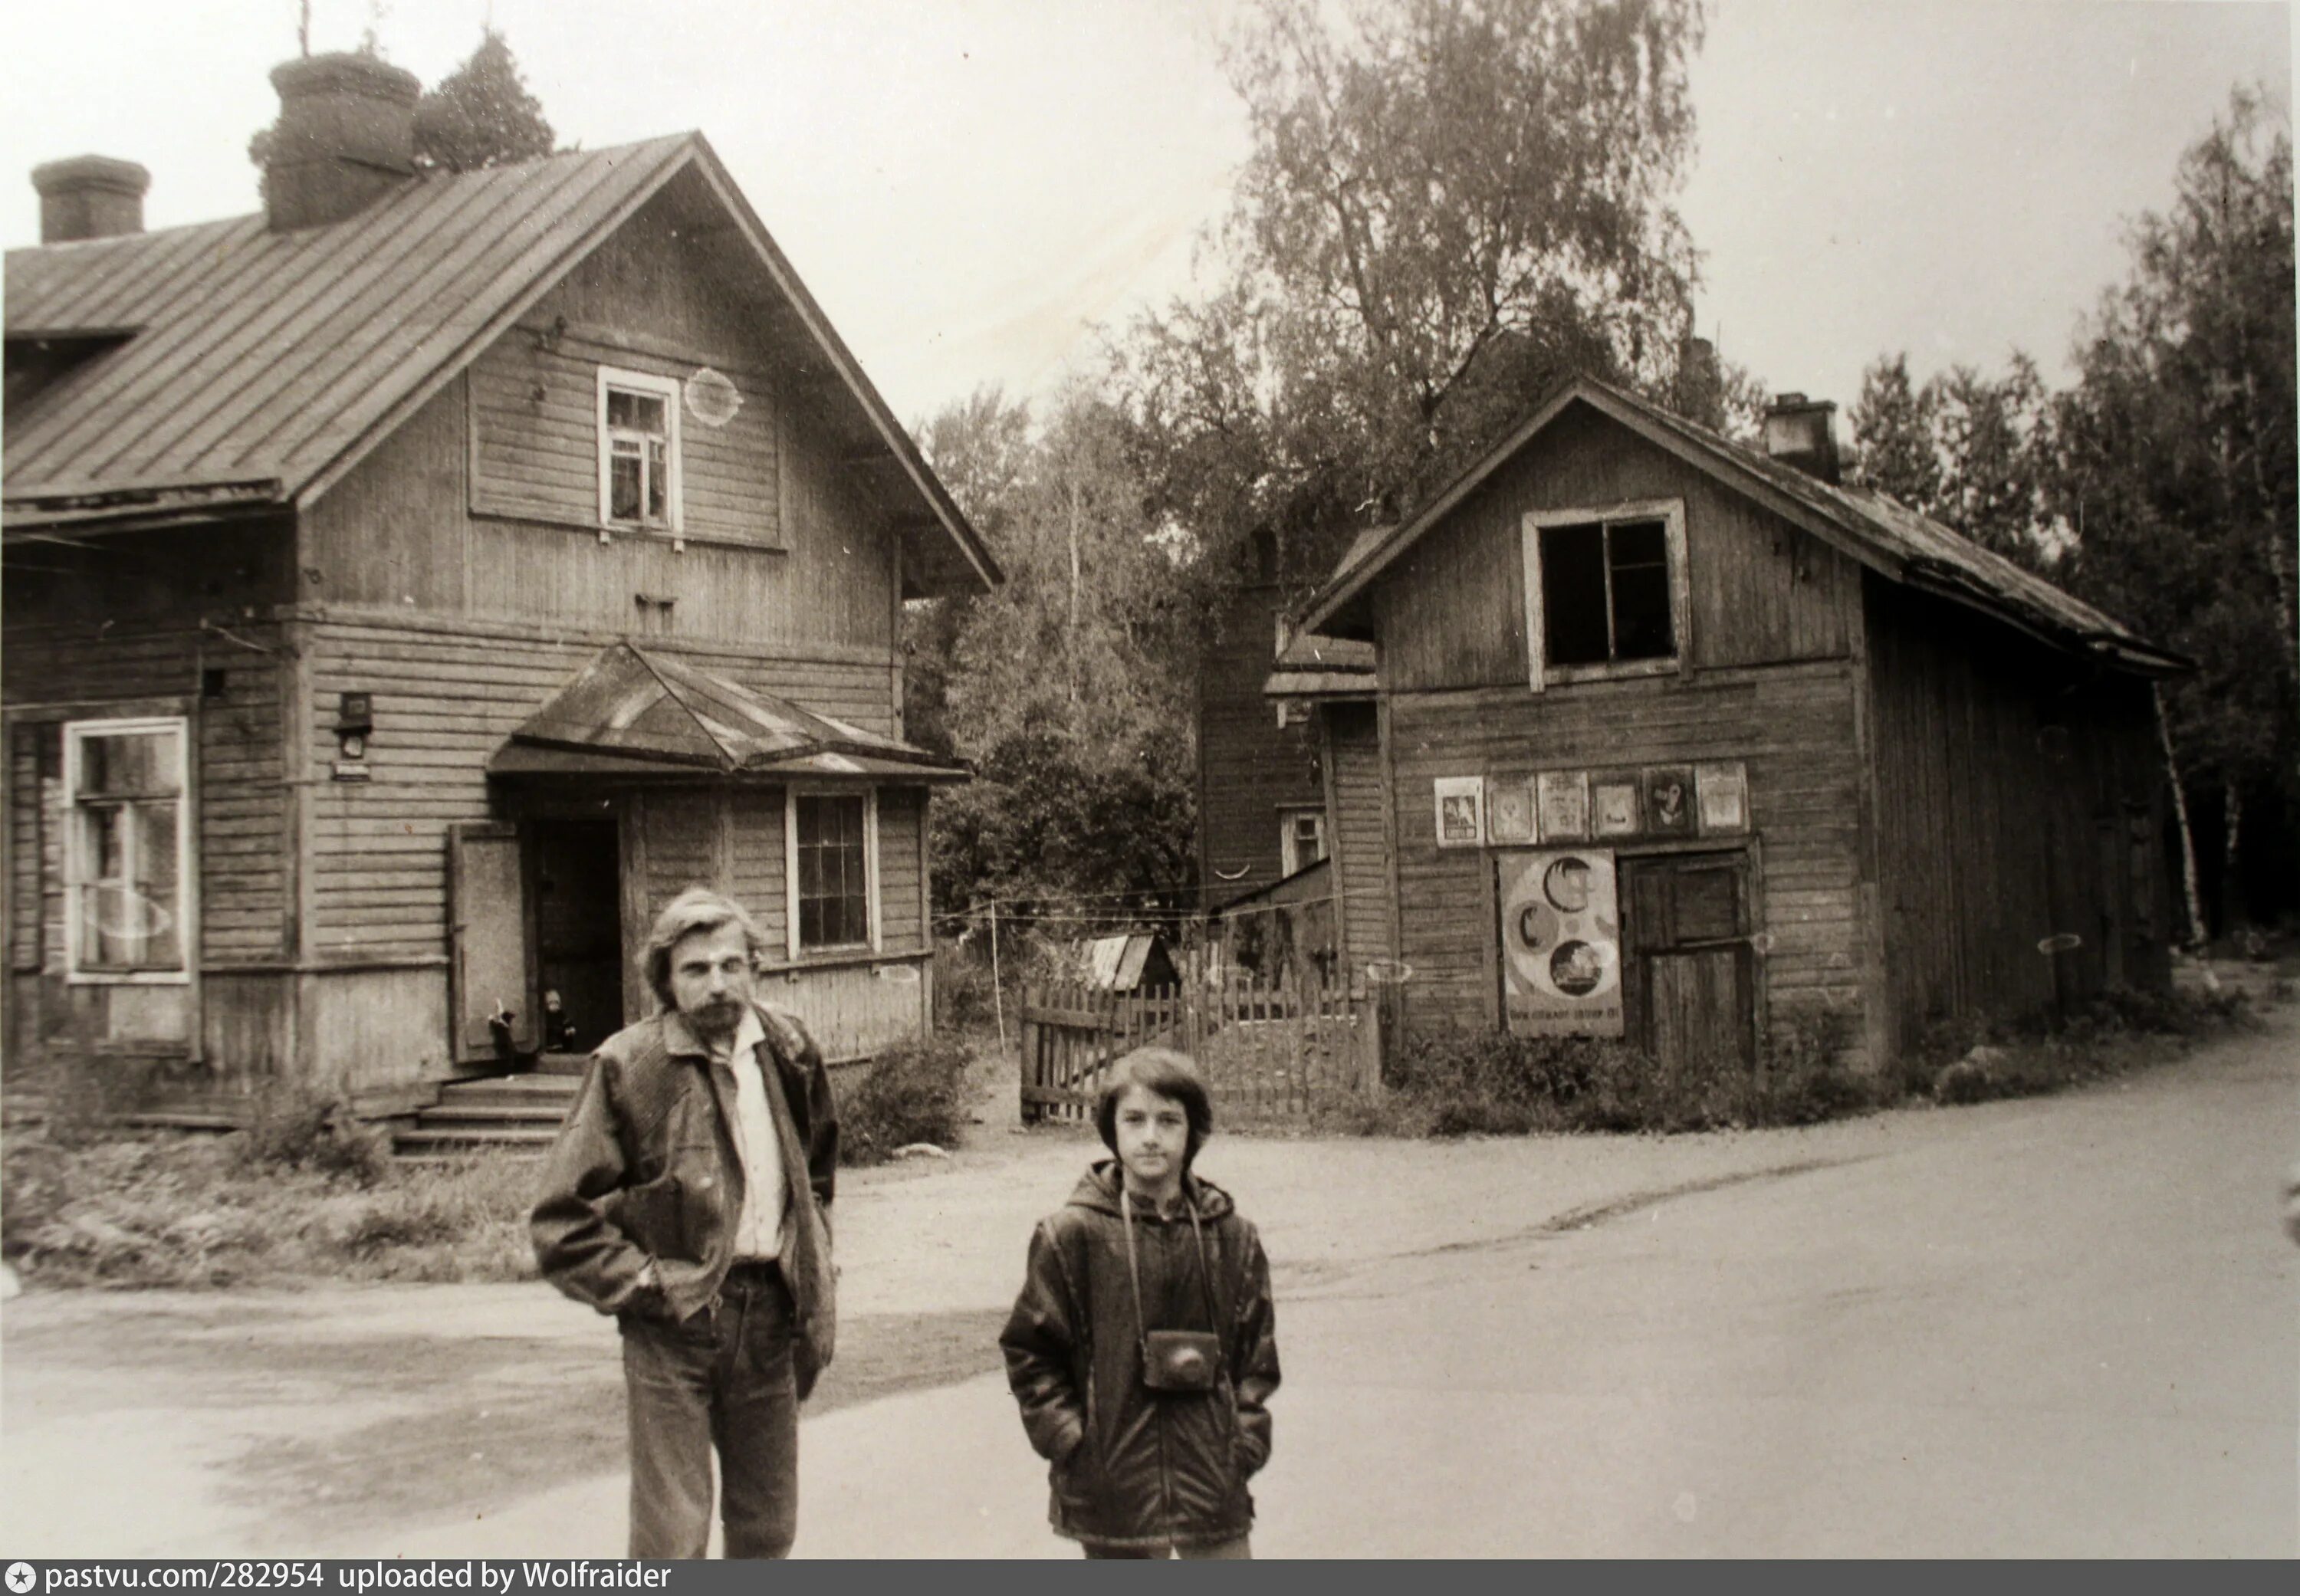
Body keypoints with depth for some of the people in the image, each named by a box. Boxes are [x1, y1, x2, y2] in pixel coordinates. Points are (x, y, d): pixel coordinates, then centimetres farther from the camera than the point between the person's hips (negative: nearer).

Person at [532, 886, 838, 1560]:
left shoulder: (789, 1052, 5)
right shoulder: (629, 1066, -9)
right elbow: (562, 1223, -8)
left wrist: (814, 1287, 12)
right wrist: (645, 1283, -14)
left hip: (769, 1318, 5)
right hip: (672, 1326, -4)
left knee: (767, 1531, 14)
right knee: (672, 1538, -4)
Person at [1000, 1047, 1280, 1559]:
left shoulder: (1232, 1238, 4)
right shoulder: (1072, 1234, -4)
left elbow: (1257, 1351, 11)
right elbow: (1028, 1350, 1)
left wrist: (1246, 1440, 1)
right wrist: (1069, 1439, -6)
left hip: (1213, 1479, 2)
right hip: (1112, 1483, -2)